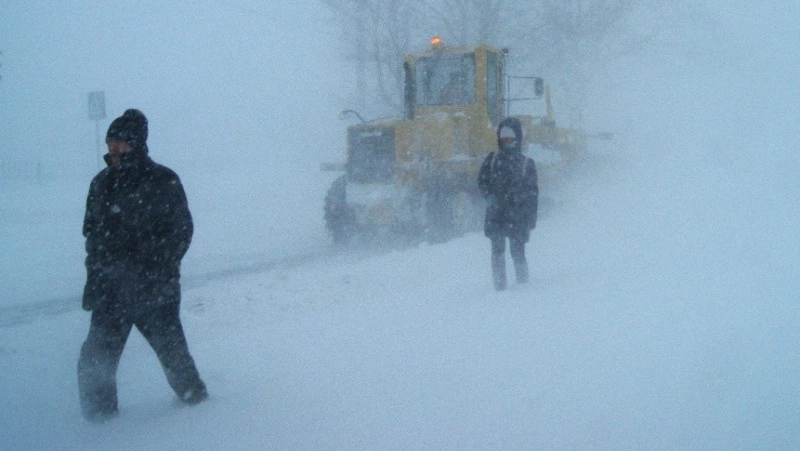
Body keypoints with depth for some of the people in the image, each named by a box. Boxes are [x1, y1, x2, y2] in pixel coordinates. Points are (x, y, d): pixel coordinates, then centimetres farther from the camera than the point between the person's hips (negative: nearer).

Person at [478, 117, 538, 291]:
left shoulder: (527, 163, 7)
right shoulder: (492, 159, 12)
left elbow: (532, 192, 6)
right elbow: (482, 180, 11)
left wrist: (531, 220, 0)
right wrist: (490, 196, -10)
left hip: (517, 216, -1)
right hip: (496, 214, 1)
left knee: (517, 250, -3)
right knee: (497, 249, -4)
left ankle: (523, 280, 16)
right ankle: (499, 283, 2)